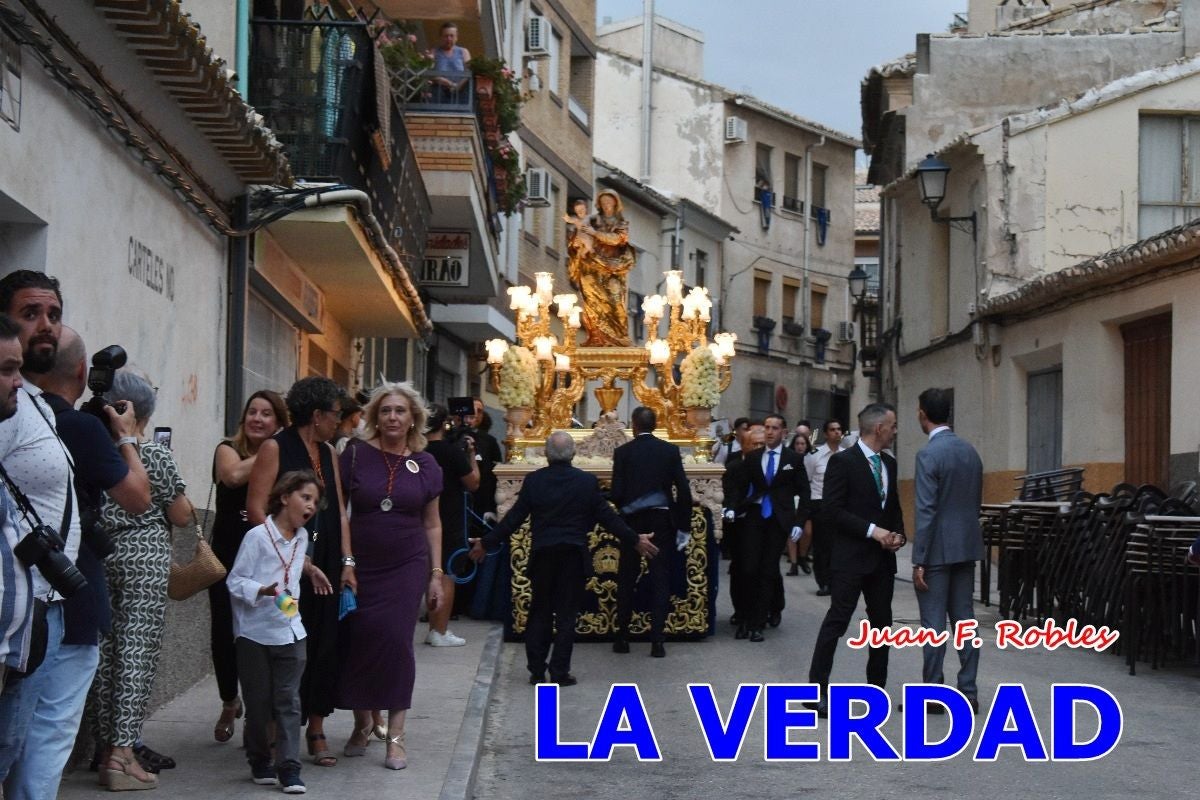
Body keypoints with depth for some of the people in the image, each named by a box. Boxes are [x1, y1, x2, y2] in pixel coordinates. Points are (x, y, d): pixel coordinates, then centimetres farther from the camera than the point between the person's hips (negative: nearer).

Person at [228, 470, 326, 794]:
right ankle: (259, 761, 22)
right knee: (258, 701, 7)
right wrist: (264, 591, -24)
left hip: (289, 631, 4)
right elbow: (235, 581, -13)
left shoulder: (302, 537, 7)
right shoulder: (257, 536, -12)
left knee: (288, 700, -1)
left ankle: (289, 767, 0)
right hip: (255, 633, -4)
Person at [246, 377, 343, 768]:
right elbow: (256, 509, -12)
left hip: (322, 567, 6)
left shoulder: (328, 453, 15)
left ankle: (316, 730, 15)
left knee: (322, 645, 6)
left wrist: (347, 563, 5)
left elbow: (339, 511, 15)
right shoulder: (275, 448, -6)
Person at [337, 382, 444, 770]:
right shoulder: (356, 454, -1)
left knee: (396, 640, -6)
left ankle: (396, 735, 1)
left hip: (407, 566, 0)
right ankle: (362, 723, 23)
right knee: (358, 640, 1)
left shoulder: (424, 464, 5)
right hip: (360, 565, 0)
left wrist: (436, 574, 7)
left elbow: (432, 524, 11)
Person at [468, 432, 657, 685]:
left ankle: (536, 671, 12)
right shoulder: (587, 482, -6)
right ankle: (560, 672, 5)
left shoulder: (533, 480, -5)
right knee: (566, 614, 5)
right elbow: (607, 517, -2)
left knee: (539, 612, 12)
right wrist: (635, 541, 10)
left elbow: (514, 518, -3)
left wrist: (486, 543, 8)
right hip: (573, 555, -1)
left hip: (541, 554, 1)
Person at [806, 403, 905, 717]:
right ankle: (816, 689, -4)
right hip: (850, 557, -7)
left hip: (882, 557, 7)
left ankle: (877, 688, 21)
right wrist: (872, 531, -19)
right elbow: (832, 510, -15)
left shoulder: (889, 464, 13)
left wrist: (898, 534, 0)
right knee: (836, 621, -7)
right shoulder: (843, 461, -10)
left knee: (882, 622, 11)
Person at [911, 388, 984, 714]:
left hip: (938, 549, -7)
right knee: (964, 618, 9)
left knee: (934, 623, -2)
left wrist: (918, 560, -15)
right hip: (967, 546, 7)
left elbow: (926, 511, -18)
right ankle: (968, 692, 11)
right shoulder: (971, 451, 9)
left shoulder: (929, 454, -15)